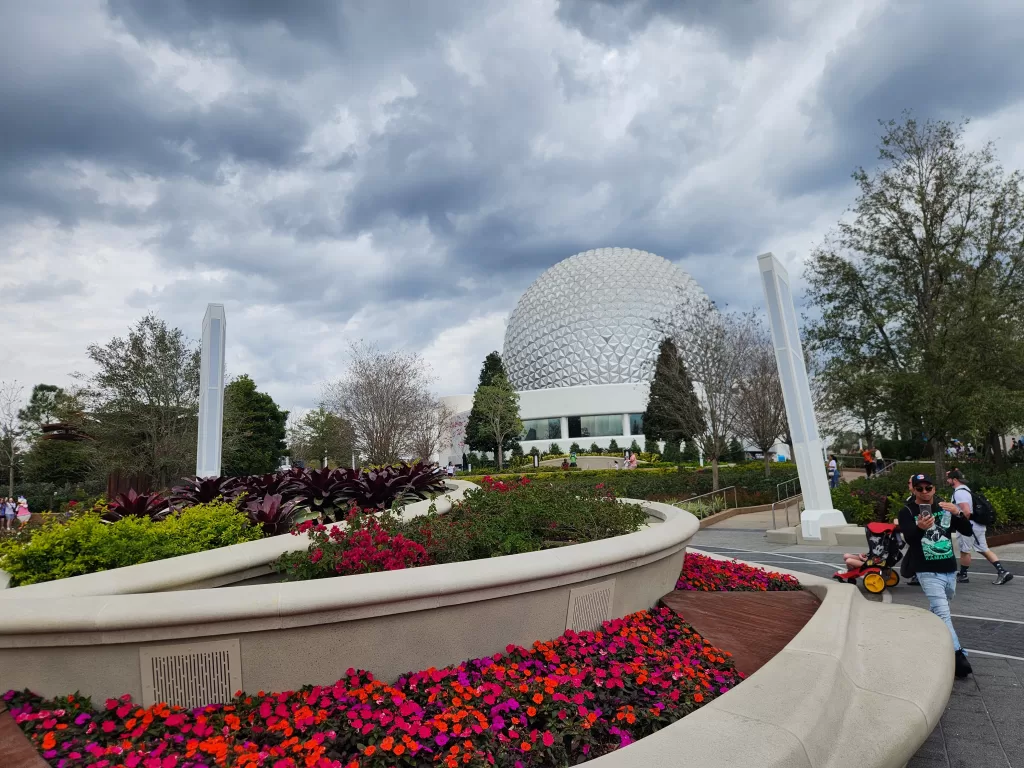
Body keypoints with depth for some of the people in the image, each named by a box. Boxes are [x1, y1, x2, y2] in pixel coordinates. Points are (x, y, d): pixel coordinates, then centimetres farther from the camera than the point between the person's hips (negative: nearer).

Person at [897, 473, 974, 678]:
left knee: (938, 610, 19)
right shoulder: (907, 511, -9)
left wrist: (958, 513, -19)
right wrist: (920, 527, -45)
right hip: (928, 572, -5)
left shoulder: (945, 507, 6)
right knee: (942, 613, -14)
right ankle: (957, 656, -14)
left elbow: (968, 531, 0)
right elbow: (909, 538, -22)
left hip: (950, 570, 5)